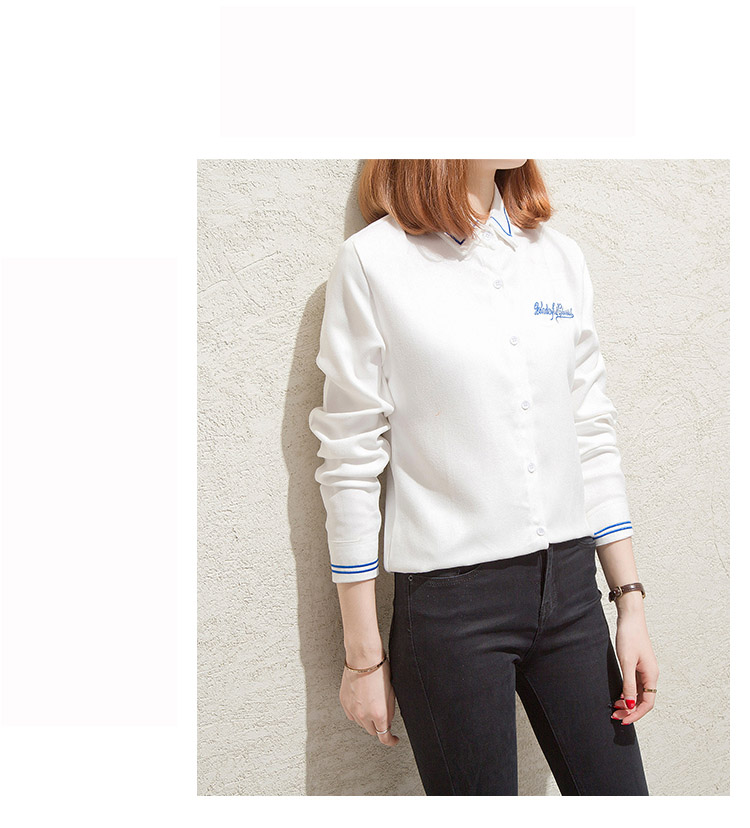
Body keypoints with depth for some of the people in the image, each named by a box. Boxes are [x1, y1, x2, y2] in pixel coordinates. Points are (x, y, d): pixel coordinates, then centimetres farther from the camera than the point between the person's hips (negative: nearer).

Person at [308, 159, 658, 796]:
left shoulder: (560, 255, 8)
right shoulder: (373, 261, -7)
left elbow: (592, 436, 9)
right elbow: (350, 463, -6)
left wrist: (631, 603, 7)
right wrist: (364, 657, -4)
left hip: (569, 583, 5)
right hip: (450, 599, -4)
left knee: (617, 791, 13)